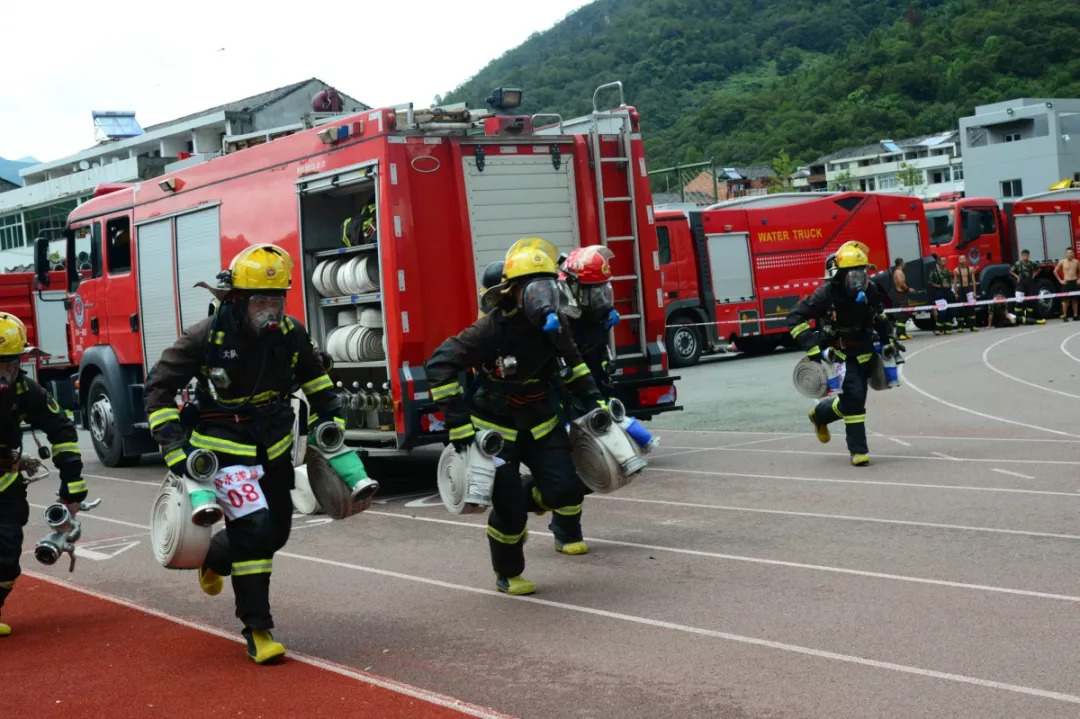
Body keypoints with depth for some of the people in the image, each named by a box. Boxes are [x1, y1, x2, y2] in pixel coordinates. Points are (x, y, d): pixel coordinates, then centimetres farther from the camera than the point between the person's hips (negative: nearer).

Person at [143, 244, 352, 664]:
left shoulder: (291, 334, -6)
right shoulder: (206, 337, -20)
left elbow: (314, 378, 14)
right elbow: (160, 385, -11)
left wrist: (330, 419, 10)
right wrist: (174, 447, -15)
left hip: (274, 445, 6)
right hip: (225, 446, -6)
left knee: (277, 530, 14)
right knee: (253, 527, -19)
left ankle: (213, 558, 45)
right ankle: (257, 630, -7)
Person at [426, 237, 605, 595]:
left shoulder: (554, 325, -5)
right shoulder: (493, 328, -24)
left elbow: (572, 362, 16)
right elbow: (439, 365, -26)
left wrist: (592, 397, 8)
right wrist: (458, 423, -28)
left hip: (541, 422, 5)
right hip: (497, 428, -5)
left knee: (565, 489, -12)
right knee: (509, 506, -8)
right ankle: (507, 574, 19)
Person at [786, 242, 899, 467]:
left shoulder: (869, 291, -3)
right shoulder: (827, 294, -20)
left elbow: (878, 315, 20)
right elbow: (795, 317, -19)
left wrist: (888, 337, 14)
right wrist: (812, 346, -25)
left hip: (864, 354, 6)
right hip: (839, 355, -6)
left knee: (854, 401, 11)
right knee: (853, 397, -18)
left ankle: (820, 415, 41)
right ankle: (858, 450, -8)